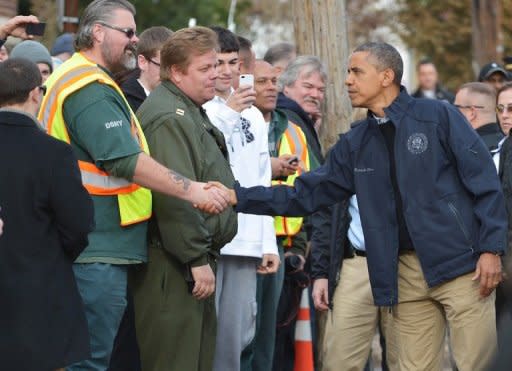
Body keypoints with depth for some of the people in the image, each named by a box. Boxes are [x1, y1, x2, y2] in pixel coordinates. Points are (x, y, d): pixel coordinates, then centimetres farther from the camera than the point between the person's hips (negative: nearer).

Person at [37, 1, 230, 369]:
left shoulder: (72, 77, 20)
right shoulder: (92, 89, -15)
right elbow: (127, 161, -22)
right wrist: (191, 190, -19)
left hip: (96, 247, 11)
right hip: (98, 253, -11)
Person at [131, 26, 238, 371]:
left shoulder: (191, 111, 19)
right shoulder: (169, 117, -16)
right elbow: (175, 197, -24)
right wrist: (197, 259, -22)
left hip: (195, 260, 11)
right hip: (174, 265, -11)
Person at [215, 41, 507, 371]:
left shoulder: (438, 117, -3)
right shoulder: (355, 145, 13)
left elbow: (484, 183, -5)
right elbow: (306, 194, 12)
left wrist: (490, 249, -12)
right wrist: (239, 197, 2)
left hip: (462, 265, -5)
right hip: (407, 273, 5)